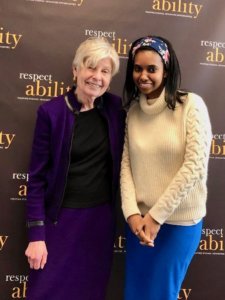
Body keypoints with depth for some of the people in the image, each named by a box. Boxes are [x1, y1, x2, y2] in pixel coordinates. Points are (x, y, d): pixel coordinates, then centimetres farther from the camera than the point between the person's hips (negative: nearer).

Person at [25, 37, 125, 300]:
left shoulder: (116, 108, -2)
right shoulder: (51, 112, -11)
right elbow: (37, 177, -8)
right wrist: (36, 235, -10)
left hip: (101, 218, 3)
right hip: (60, 218, -2)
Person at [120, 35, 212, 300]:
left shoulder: (191, 105, -11)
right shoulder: (132, 110, 3)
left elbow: (194, 166, -15)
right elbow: (126, 165, 0)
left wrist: (156, 215, -13)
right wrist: (132, 214, -12)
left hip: (179, 221, -4)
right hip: (140, 219, 4)